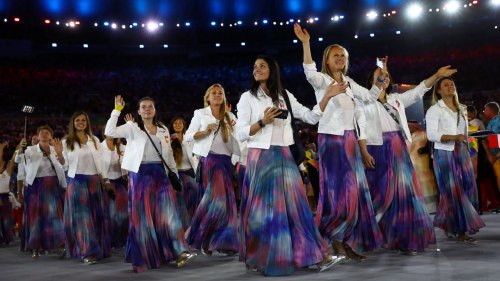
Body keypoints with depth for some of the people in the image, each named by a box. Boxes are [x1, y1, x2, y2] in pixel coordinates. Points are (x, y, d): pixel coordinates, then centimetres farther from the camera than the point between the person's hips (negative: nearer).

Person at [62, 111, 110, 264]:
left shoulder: (94, 140, 10)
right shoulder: (67, 142, 2)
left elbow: (100, 161, 12)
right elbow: (65, 165, -2)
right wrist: (59, 154, -19)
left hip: (94, 181, 3)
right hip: (77, 182, -3)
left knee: (97, 215, 7)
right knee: (82, 216, -4)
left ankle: (100, 248, 17)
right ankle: (87, 252, -2)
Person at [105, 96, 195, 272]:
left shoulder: (163, 130, 14)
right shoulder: (132, 127, 2)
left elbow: (169, 154, 19)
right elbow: (109, 132, -13)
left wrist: (176, 174, 15)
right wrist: (117, 110, -13)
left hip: (160, 173, 3)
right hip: (140, 174, -3)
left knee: (168, 213, -5)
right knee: (142, 216, 0)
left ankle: (179, 253, -7)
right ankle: (143, 257, 10)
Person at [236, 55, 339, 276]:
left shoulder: (285, 96, 12)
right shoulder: (248, 97, 2)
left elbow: (311, 117, 9)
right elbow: (240, 134, -3)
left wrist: (327, 96, -1)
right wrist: (262, 122, -17)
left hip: (284, 156, 3)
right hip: (260, 158, -3)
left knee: (294, 205, 1)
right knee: (262, 208, 0)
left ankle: (316, 256, 3)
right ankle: (256, 258, 14)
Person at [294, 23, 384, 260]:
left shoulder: (349, 83, 16)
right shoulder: (322, 79, -3)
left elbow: (370, 97, 21)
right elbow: (309, 72, -26)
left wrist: (381, 77, 11)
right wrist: (305, 43, -35)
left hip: (350, 138, 7)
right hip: (331, 138, -7)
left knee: (354, 188, 5)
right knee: (338, 187, -7)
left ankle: (350, 240, 13)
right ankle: (333, 235, 7)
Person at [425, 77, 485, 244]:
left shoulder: (461, 110, 16)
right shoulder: (434, 110, -5)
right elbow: (431, 134, -16)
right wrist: (454, 137, -26)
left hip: (462, 153, 7)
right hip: (445, 154, -7)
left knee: (466, 189, 3)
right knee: (454, 192, -6)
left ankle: (448, 224, 15)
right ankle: (461, 231, -1)